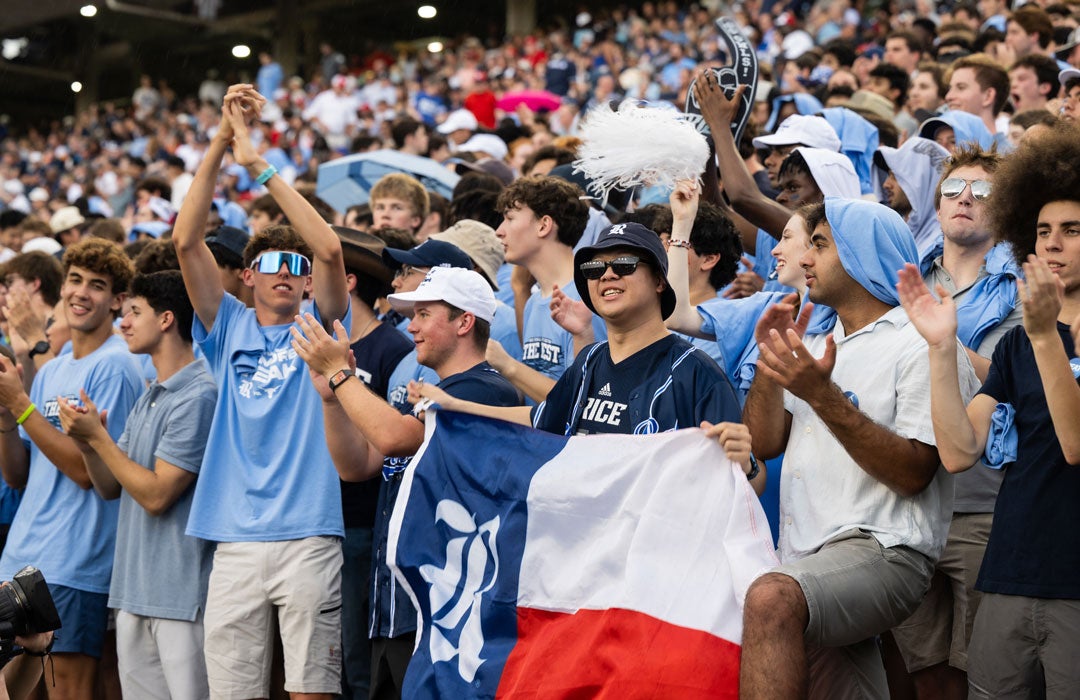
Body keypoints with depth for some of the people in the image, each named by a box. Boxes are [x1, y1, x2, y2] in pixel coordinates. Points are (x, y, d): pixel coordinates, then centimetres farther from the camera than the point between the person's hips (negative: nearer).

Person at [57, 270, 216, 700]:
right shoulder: (147, 399, 15)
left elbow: (157, 494, -17)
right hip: (134, 591, 9)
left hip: (182, 595, -9)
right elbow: (110, 487, 15)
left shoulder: (198, 397, -15)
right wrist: (84, 440, -2)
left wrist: (97, 436, -12)